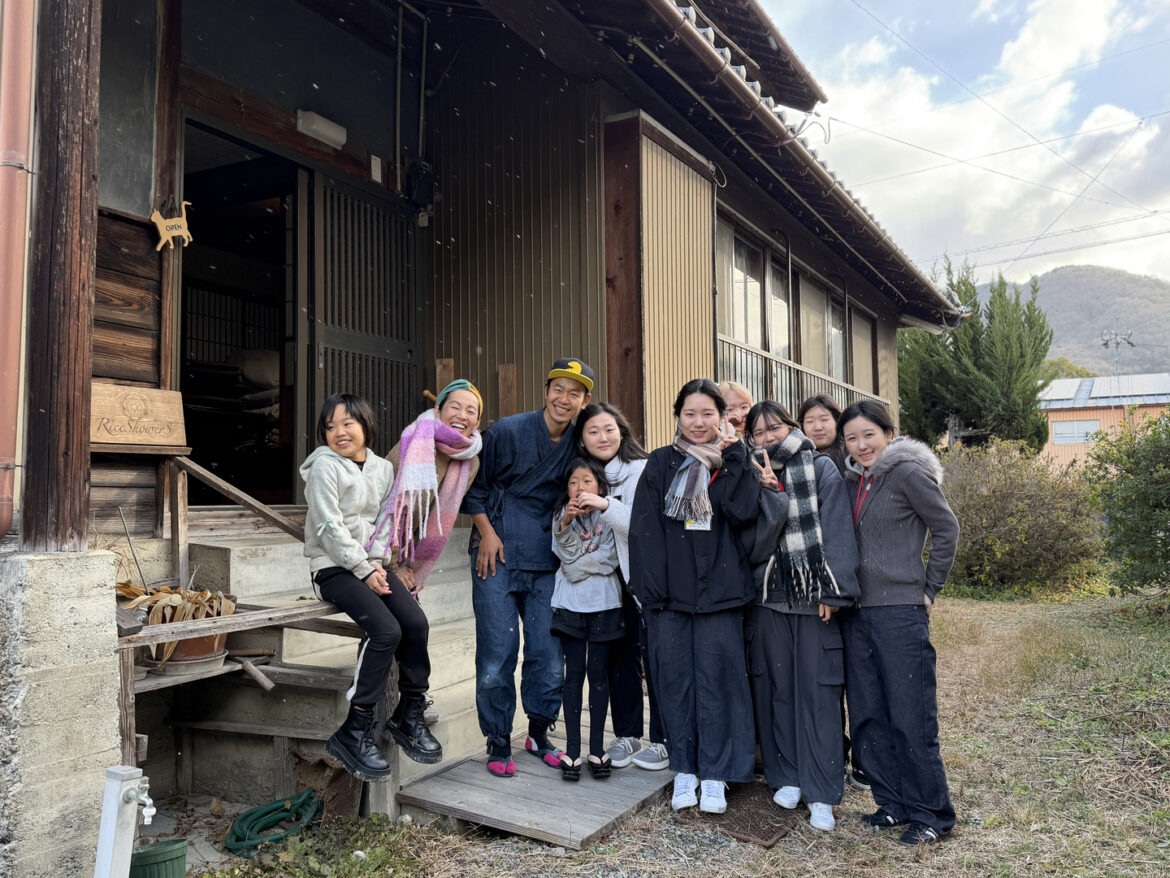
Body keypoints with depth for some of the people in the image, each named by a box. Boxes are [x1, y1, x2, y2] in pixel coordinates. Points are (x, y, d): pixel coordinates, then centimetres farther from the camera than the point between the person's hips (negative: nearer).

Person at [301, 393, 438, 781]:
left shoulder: (383, 468, 13)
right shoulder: (325, 466, -6)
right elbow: (330, 528, -12)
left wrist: (379, 563, -2)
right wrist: (364, 571, -14)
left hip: (371, 564, 6)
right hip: (334, 567, -5)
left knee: (416, 623, -17)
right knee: (386, 631, -25)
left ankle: (409, 716, 3)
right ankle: (354, 732, -14)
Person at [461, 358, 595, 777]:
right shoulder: (506, 431, -7)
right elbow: (473, 484, 1)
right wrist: (487, 531, -5)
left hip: (546, 562, 4)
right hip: (497, 556, -3)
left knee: (549, 652, 4)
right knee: (497, 653, -1)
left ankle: (539, 734, 26)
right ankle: (498, 743, 16)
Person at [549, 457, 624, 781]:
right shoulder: (561, 517, 6)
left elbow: (610, 558, -7)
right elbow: (565, 552, -9)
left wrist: (578, 565, -8)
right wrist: (567, 521, -24)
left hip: (603, 604, 0)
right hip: (571, 604, 0)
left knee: (598, 674, 4)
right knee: (574, 673, 2)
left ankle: (597, 748, 14)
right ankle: (572, 750, 9)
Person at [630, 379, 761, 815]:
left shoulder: (734, 464, 6)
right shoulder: (660, 464, 6)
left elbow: (743, 512, -12)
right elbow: (644, 528, 0)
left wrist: (733, 455, -10)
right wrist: (650, 588, -7)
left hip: (719, 590, 0)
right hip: (669, 592, 1)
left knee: (717, 678, 3)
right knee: (674, 678, 7)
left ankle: (715, 776, 17)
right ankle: (684, 770, 22)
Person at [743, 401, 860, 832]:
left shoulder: (821, 469, 2)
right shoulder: (752, 476, 12)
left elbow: (837, 529, -6)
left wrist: (834, 591, -13)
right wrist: (764, 491, -11)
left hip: (814, 599, -3)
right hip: (768, 600, 3)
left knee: (818, 695, 0)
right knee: (776, 690, 8)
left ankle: (821, 793, 9)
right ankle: (787, 777, 23)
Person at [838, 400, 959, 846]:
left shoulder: (908, 473, -8)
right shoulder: (852, 480, 12)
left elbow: (946, 529, -7)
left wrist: (929, 588, -5)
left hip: (901, 611, -7)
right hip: (857, 610, 7)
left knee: (911, 717, 0)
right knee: (867, 717, 11)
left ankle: (932, 813, 15)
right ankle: (894, 803, 25)